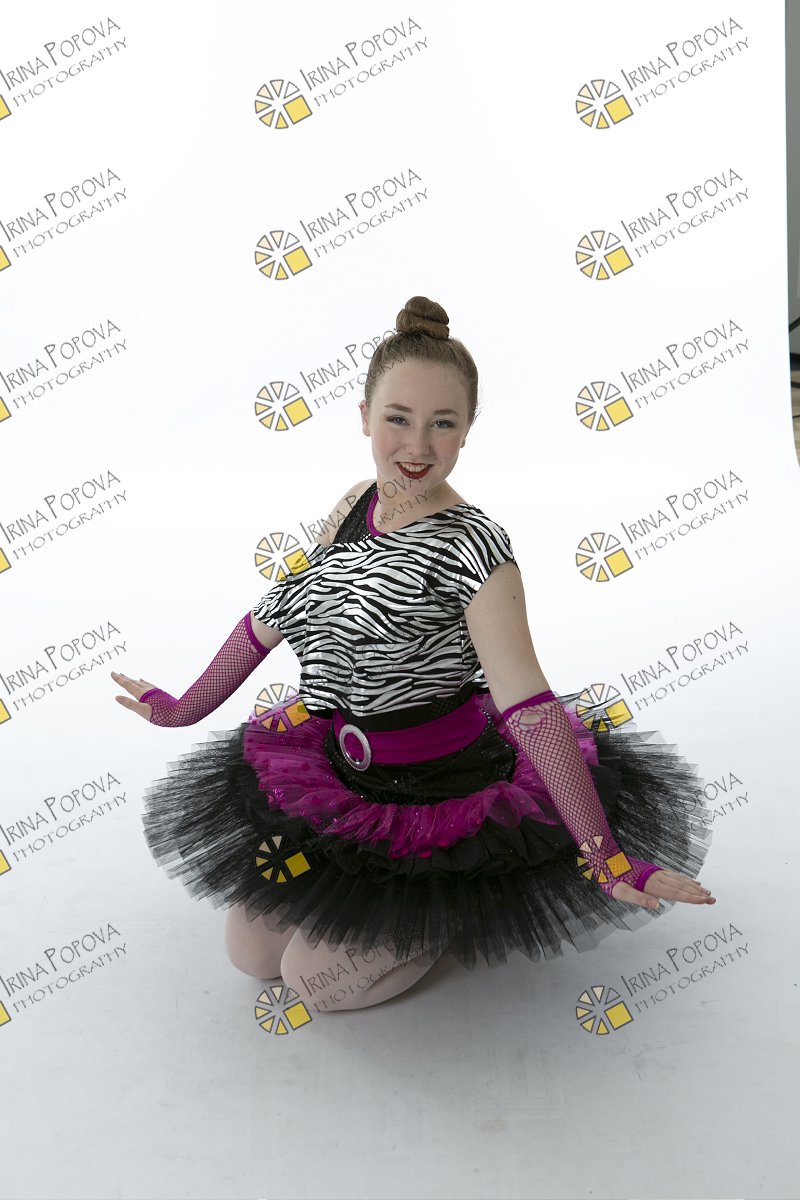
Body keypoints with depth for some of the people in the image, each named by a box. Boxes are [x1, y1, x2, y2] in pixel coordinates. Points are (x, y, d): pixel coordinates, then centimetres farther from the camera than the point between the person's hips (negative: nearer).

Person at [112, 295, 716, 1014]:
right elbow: (278, 611, 8)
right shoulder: (358, 502, -3)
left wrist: (604, 854, -31)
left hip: (440, 790, -6)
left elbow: (528, 704, -29)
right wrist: (185, 708, 17)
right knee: (250, 951, 14)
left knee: (317, 979, 0)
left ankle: (475, 900, 18)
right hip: (341, 769, 7)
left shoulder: (472, 546, -24)